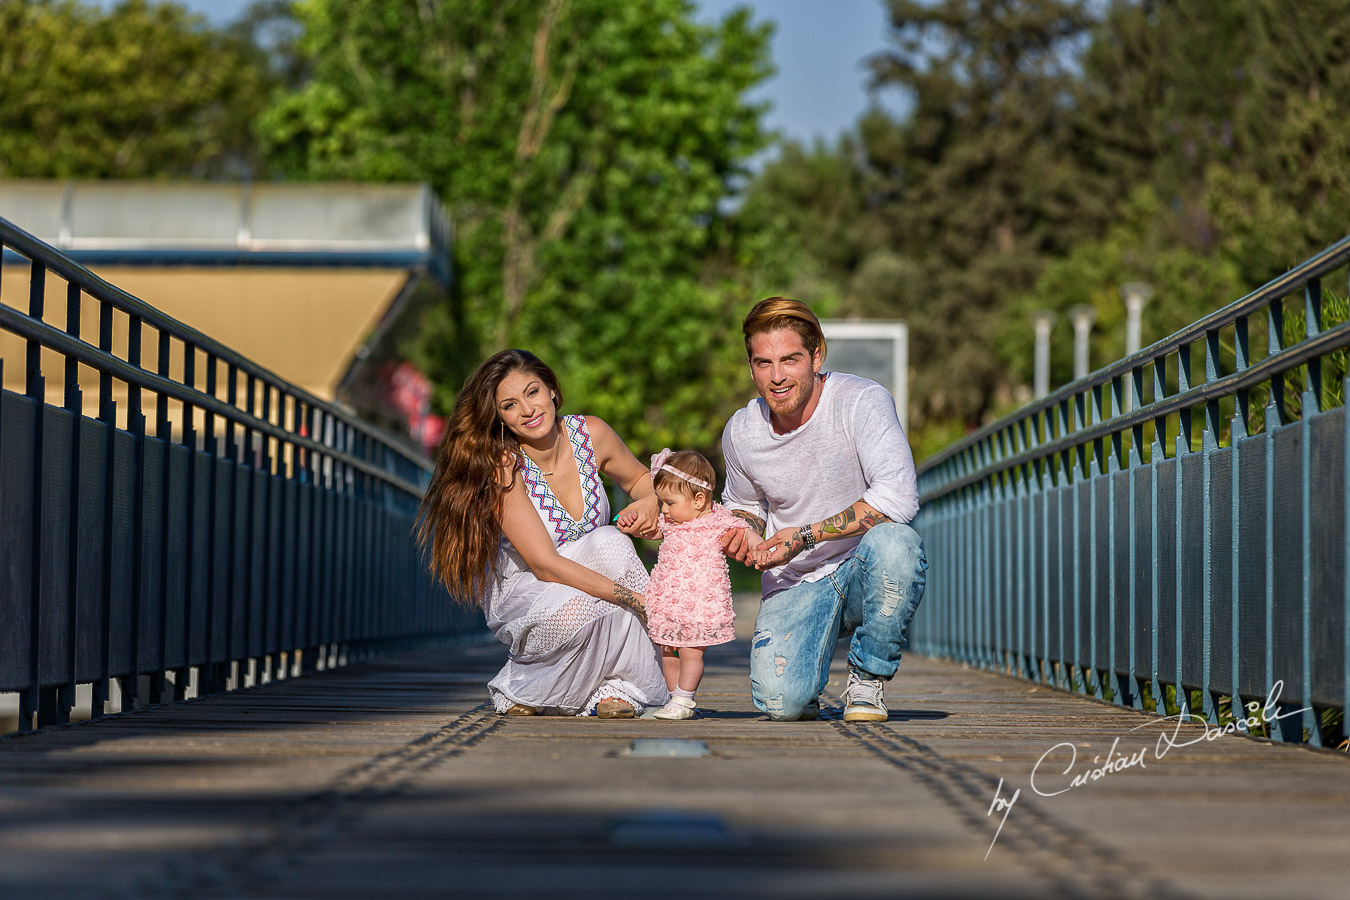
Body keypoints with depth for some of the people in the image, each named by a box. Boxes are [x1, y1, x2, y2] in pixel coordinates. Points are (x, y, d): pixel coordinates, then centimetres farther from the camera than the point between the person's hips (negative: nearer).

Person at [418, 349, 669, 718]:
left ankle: (617, 687, -20)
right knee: (576, 611, -38)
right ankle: (523, 688, -5)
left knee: (611, 541, -29)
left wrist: (650, 503, -14)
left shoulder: (590, 434, -10)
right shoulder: (503, 467, -23)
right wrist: (635, 599, -34)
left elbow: (639, 479, 12)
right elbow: (546, 565, -28)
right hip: (524, 593, -4)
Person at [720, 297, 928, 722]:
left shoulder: (863, 401, -16)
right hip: (794, 584, 2)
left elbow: (898, 498, -28)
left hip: (864, 574, -2)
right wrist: (747, 533, -6)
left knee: (894, 542, -39)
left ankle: (866, 679, -12)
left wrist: (805, 536, -24)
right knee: (782, 701, -26)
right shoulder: (741, 432, -2)